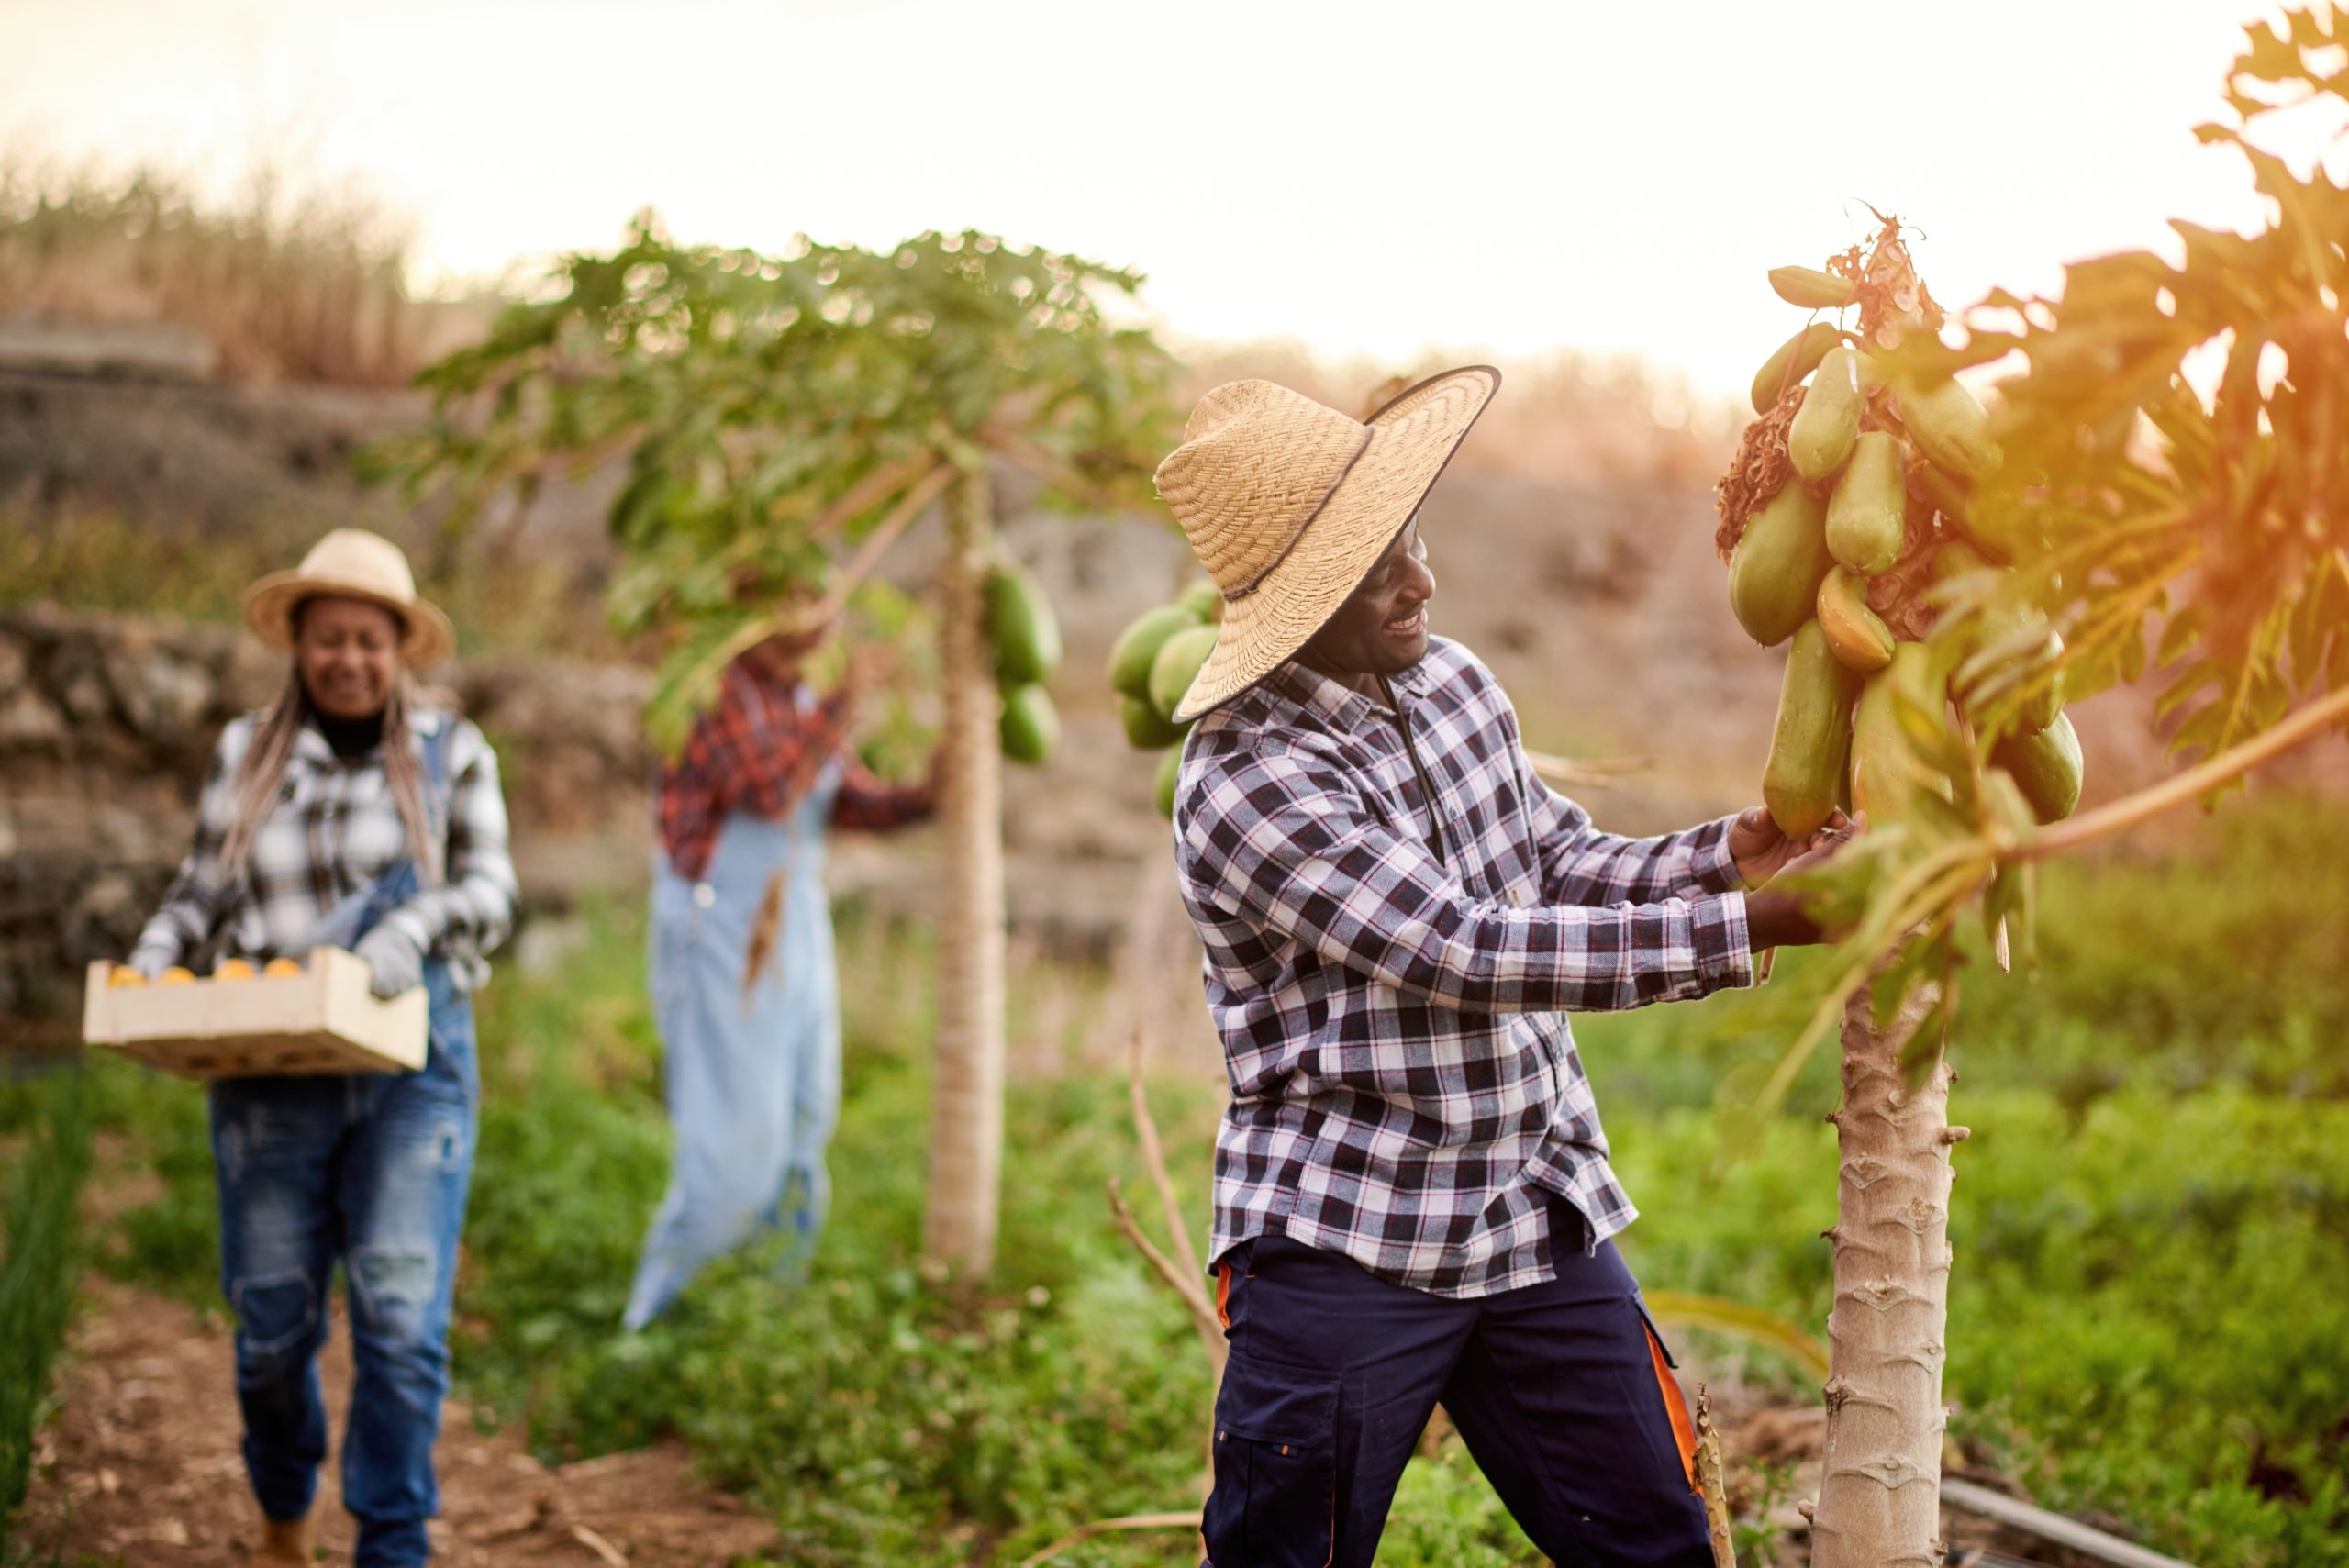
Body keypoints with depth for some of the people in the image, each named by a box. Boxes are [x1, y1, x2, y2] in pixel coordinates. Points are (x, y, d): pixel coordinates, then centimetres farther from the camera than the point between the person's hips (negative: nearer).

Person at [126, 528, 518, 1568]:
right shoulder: (246, 753, 11)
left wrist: (415, 927, -20)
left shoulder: (451, 753, 7)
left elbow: (490, 887, 0)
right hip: (271, 1072, 1)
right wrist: (153, 957, -7)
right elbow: (203, 888, 13)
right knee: (271, 1323, 5)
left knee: (402, 1318, -10)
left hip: (412, 1062, -1)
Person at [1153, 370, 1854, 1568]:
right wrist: (1746, 924, -26)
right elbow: (1465, 954, -25)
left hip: (1542, 1219, 7)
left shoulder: (1451, 681, 5)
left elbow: (1557, 861, 13)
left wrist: (1723, 855, -7)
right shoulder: (1246, 784, -21)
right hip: (1345, 1244, -7)